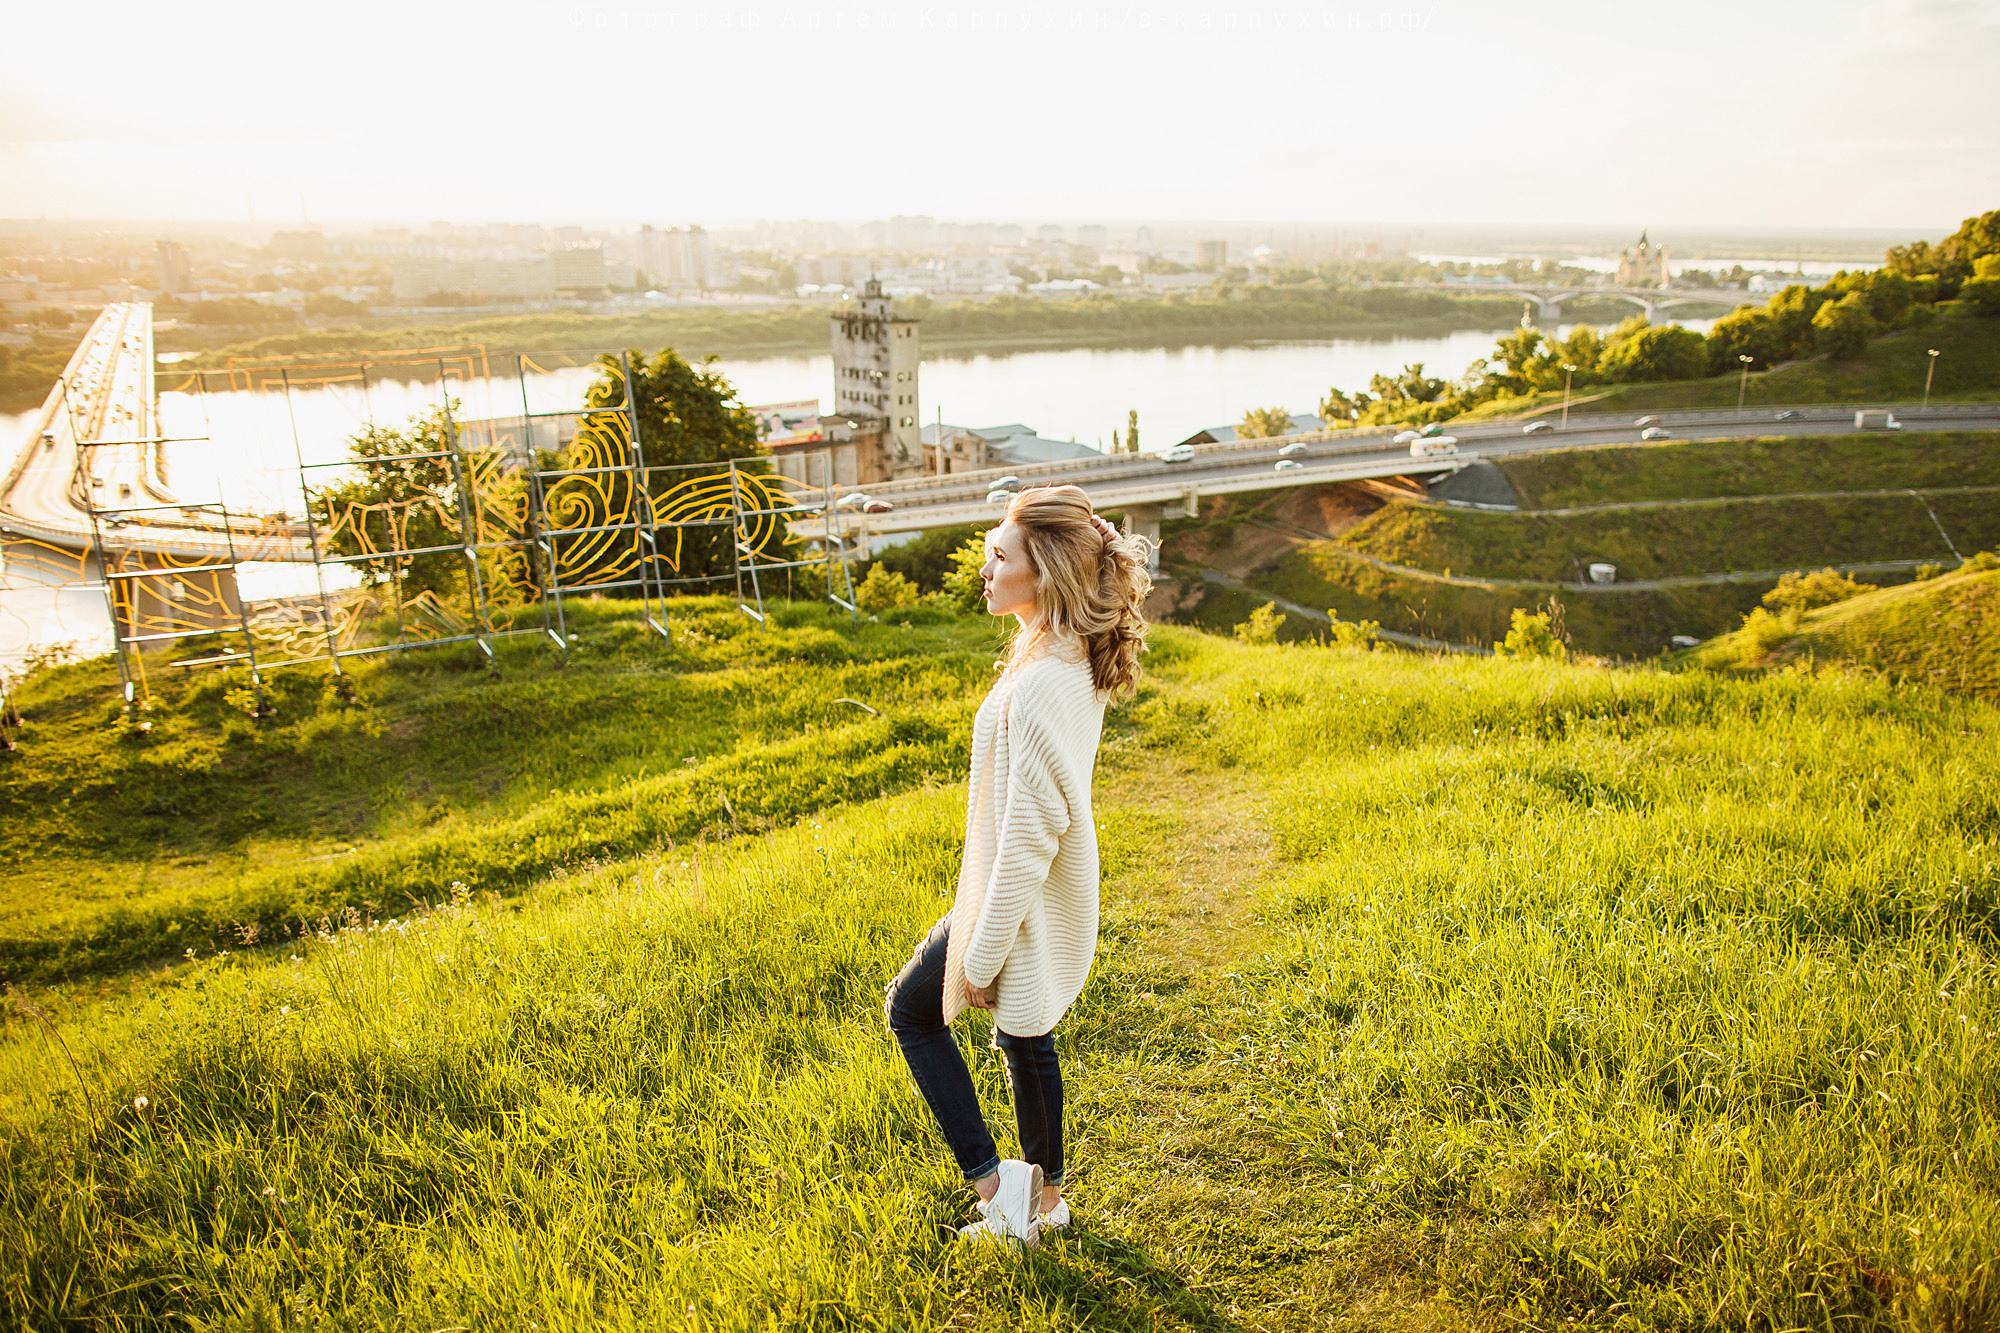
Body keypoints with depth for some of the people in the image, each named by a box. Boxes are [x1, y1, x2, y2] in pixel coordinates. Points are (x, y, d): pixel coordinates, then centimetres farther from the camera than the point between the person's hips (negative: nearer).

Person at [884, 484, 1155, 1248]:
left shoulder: (1034, 690, -30)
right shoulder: (1082, 661, 0)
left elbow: (1029, 834, -28)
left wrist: (981, 959, -20)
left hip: (1019, 906, -9)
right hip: (1055, 901, 9)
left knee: (911, 1009, 13)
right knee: (1026, 1037, 23)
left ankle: (993, 1184, 15)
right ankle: (1044, 1195, 41)